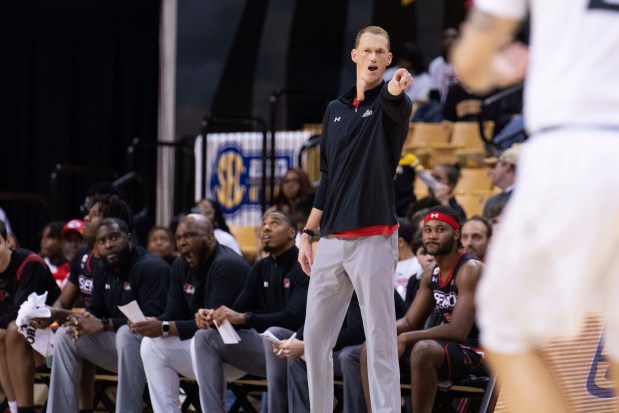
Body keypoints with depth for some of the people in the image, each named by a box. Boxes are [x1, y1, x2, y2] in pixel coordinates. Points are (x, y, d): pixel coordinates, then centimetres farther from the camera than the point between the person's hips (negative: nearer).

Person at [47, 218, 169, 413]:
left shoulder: (150, 267, -18)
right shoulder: (102, 271, 8)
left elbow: (152, 318, -27)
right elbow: (96, 310, 13)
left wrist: (103, 325, -27)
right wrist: (81, 319, -13)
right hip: (118, 341, 9)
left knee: (126, 333, -38)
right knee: (65, 334, 2)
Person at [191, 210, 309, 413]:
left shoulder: (303, 267, -12)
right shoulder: (261, 268, 12)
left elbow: (294, 317, -25)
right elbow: (235, 313, 8)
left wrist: (243, 318, -32)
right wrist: (213, 316, -16)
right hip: (266, 345, 7)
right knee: (205, 337, -6)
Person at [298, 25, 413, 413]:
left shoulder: (388, 104, -1)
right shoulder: (335, 109, 16)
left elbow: (399, 107, -28)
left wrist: (396, 89, -53)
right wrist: (309, 233, 14)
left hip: (374, 239, -6)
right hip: (332, 240, 6)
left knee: (381, 340, -6)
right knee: (315, 337, 8)